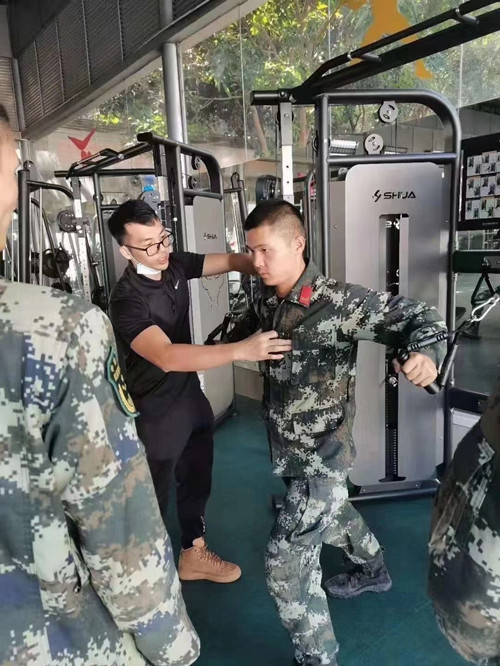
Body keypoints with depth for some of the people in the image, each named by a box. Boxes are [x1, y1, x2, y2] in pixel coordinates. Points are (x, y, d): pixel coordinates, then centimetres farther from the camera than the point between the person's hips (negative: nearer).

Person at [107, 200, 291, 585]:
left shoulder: (175, 265, -6)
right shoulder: (127, 301, -27)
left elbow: (231, 261, -4)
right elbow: (167, 357, -41)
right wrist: (241, 351, -50)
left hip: (191, 397, 7)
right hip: (156, 414, -7)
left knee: (198, 483, 22)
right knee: (153, 499, 12)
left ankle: (194, 556, 45)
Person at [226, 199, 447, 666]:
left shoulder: (339, 302, -24)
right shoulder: (264, 301, -4)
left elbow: (416, 318, -19)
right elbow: (241, 333, 18)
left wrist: (426, 354, -38)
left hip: (322, 454, -7)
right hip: (288, 448, 8)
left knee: (286, 560, -5)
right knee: (330, 513, 31)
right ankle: (373, 571, 62)